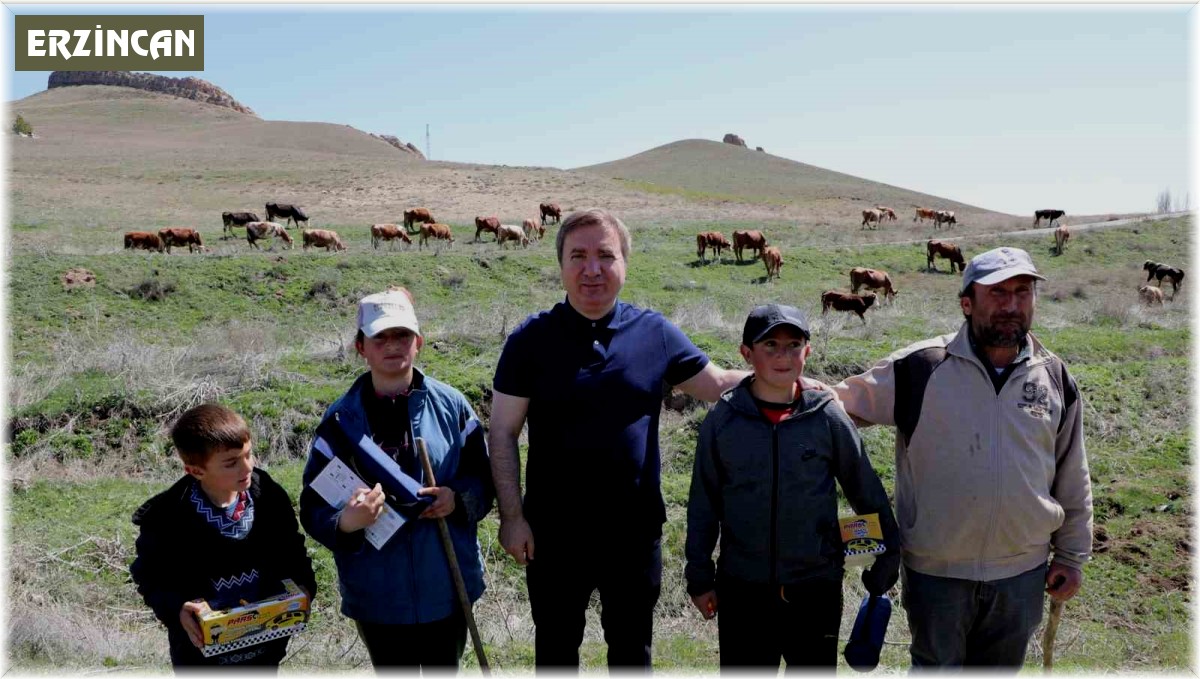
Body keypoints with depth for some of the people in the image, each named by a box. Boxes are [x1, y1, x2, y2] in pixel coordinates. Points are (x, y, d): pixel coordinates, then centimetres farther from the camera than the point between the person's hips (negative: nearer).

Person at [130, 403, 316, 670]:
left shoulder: (269, 497, -12)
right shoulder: (167, 518, -21)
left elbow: (291, 548, 2)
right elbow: (150, 576, -9)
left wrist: (303, 585, -16)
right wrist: (177, 610, -26)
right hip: (201, 652, -2)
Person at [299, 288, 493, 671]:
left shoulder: (451, 405, -6)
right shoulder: (340, 420, -8)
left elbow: (485, 478, 2)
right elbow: (313, 508, -7)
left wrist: (458, 500, -19)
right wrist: (345, 522, -29)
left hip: (447, 584, 1)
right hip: (378, 594, 0)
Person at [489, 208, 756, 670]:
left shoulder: (655, 332, -3)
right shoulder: (531, 339, -8)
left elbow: (719, 385, 6)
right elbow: (503, 433, -6)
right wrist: (512, 516, -10)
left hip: (635, 529, 2)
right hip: (553, 531, -1)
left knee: (632, 645, 21)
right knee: (556, 647, 19)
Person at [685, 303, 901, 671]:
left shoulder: (829, 418, -6)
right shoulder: (723, 419, -5)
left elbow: (867, 493, 4)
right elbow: (704, 503, 3)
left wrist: (885, 561, 8)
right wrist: (700, 577, 4)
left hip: (816, 588, 0)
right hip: (742, 589, 0)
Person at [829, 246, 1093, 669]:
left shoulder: (1055, 378, 0)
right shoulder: (921, 367, -12)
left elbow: (1072, 479, 8)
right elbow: (843, 401, -6)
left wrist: (1071, 556, 12)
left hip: (1023, 572, 3)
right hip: (937, 570, -3)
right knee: (936, 665, 16)